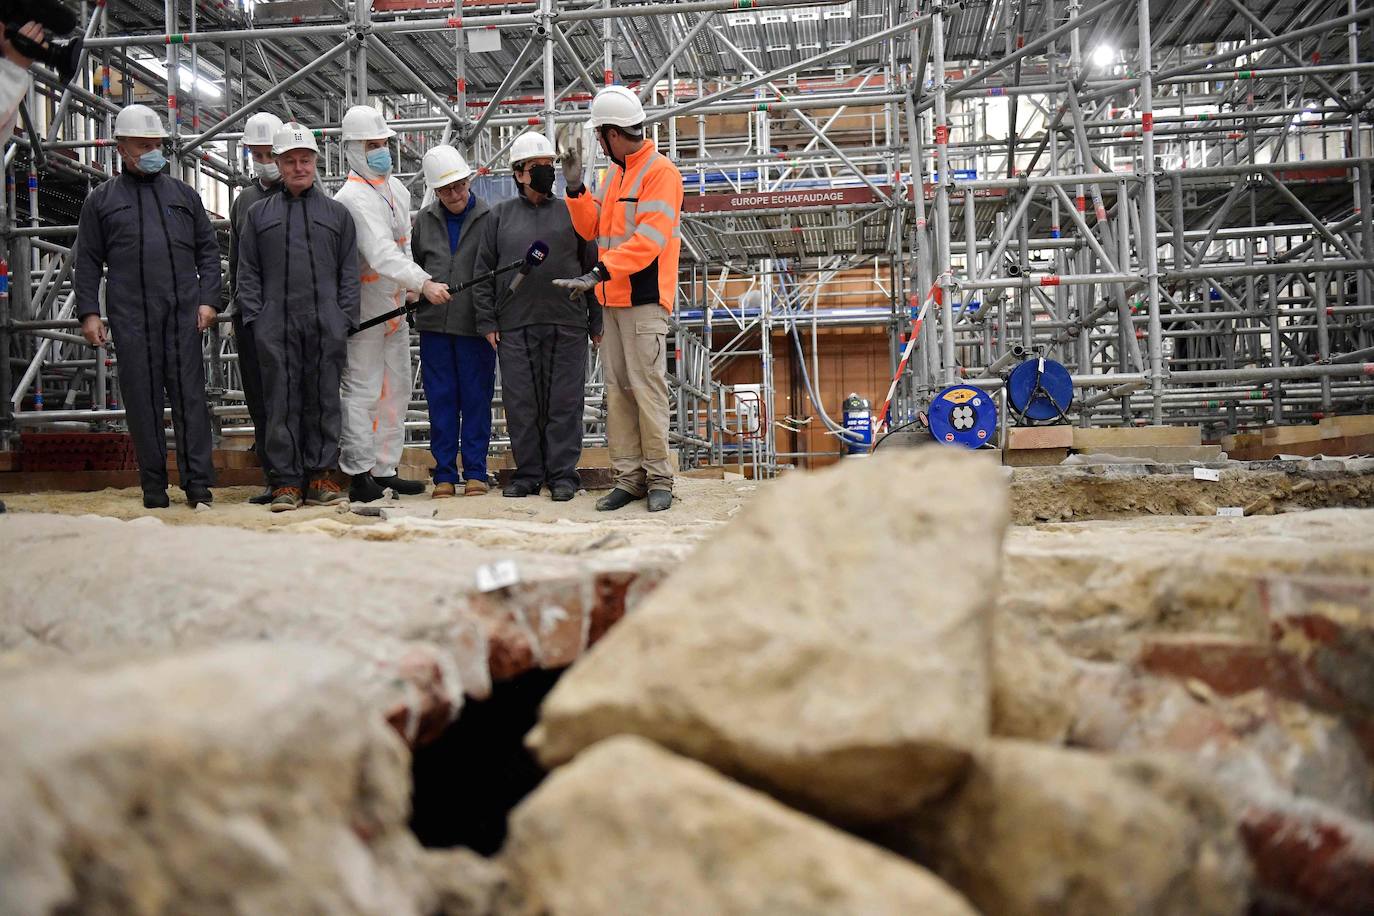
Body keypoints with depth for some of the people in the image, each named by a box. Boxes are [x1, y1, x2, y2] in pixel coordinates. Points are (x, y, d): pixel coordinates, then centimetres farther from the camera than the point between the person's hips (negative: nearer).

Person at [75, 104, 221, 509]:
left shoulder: (184, 194, 16)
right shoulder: (101, 200, 13)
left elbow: (208, 250, 14)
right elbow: (88, 261, 11)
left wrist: (208, 300, 2)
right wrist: (89, 312, 1)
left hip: (183, 313, 0)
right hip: (130, 318, 0)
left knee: (190, 397, -4)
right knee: (142, 400, 2)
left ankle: (198, 485, -2)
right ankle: (153, 489, 8)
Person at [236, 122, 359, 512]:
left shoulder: (337, 213, 15)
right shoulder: (259, 213, 15)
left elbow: (349, 272, 11)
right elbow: (248, 272, 13)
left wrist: (345, 317, 0)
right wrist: (254, 316, 1)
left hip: (326, 326, 0)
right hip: (275, 326, 0)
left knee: (323, 401, 2)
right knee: (281, 402, 0)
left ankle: (321, 474, 9)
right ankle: (286, 480, 4)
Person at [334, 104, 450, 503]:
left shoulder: (397, 189, 14)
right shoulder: (352, 198, -15)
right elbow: (381, 253, -27)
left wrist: (410, 289, 4)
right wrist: (423, 282, -36)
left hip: (396, 308, 9)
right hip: (363, 310, -9)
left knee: (396, 389, 12)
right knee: (363, 390, -4)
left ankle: (385, 470, 21)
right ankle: (359, 475, 3)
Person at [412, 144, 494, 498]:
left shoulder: (489, 217, -1)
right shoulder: (424, 220, 10)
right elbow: (414, 266, 22)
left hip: (475, 324, -3)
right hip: (434, 323, 3)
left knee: (476, 399, 3)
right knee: (441, 400, 5)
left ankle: (475, 472, 12)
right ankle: (444, 473, 13)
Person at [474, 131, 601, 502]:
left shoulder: (571, 212, 9)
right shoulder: (500, 215, 11)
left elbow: (592, 268, 10)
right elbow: (484, 271, 10)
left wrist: (596, 321, 6)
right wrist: (487, 321, 2)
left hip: (567, 326, -1)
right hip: (515, 327, 1)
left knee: (564, 402, 1)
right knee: (521, 404, 4)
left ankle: (563, 474, 9)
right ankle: (528, 473, 15)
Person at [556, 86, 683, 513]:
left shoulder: (661, 172, -9)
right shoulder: (615, 174, 19)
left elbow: (648, 240, -19)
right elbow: (592, 228, 20)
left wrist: (600, 272, -26)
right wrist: (575, 188, 6)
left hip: (645, 301, -8)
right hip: (614, 300, 8)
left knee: (647, 389, -8)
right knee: (617, 392, 7)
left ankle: (659, 479, 1)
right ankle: (628, 477, 13)